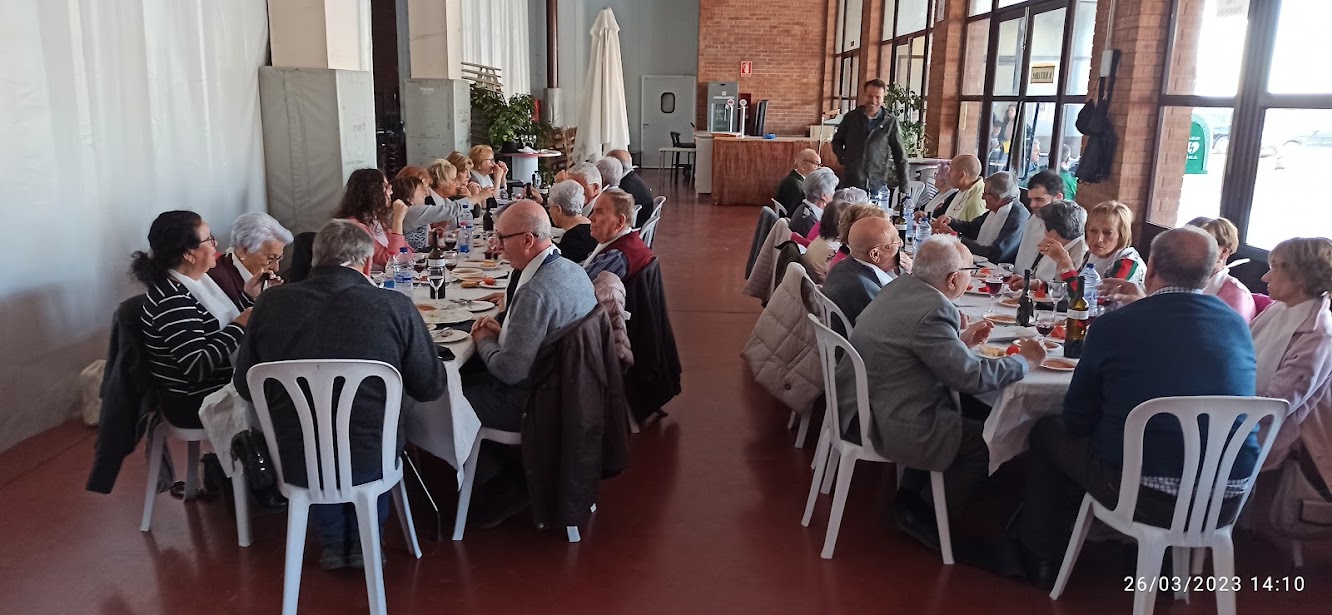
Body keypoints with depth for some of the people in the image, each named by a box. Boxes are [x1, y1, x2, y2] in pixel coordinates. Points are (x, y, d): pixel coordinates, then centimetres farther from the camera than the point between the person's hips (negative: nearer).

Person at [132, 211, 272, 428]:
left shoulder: (195, 282, 7)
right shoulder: (172, 301, -21)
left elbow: (223, 330, 11)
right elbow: (197, 367, -26)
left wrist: (248, 297, 4)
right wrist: (240, 326, -20)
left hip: (220, 385, 9)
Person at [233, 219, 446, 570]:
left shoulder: (272, 303, -8)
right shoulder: (394, 307, -15)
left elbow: (245, 388, 5)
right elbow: (431, 387, -4)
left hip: (295, 464, 2)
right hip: (370, 461, -1)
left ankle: (334, 543, 39)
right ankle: (363, 542, 34)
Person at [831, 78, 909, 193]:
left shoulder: (891, 122, 0)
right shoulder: (851, 117, 6)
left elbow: (900, 156, 3)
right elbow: (837, 141, 20)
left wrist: (904, 186, 0)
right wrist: (842, 157, 0)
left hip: (877, 185, -2)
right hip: (849, 182, 2)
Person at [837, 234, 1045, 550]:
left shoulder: (900, 286, 3)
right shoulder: (932, 310, -25)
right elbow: (972, 377, -21)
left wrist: (960, 340, 14)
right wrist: (1025, 361, -6)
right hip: (885, 426, -10)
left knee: (963, 412, 28)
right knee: (987, 441, 4)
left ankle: (908, 500, 30)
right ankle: (939, 525, 18)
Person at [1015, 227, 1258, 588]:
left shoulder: (1113, 326, -12)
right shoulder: (1238, 325, 1)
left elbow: (1076, 421, -2)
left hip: (1148, 499, -5)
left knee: (1047, 432, 19)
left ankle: (1042, 560, 33)